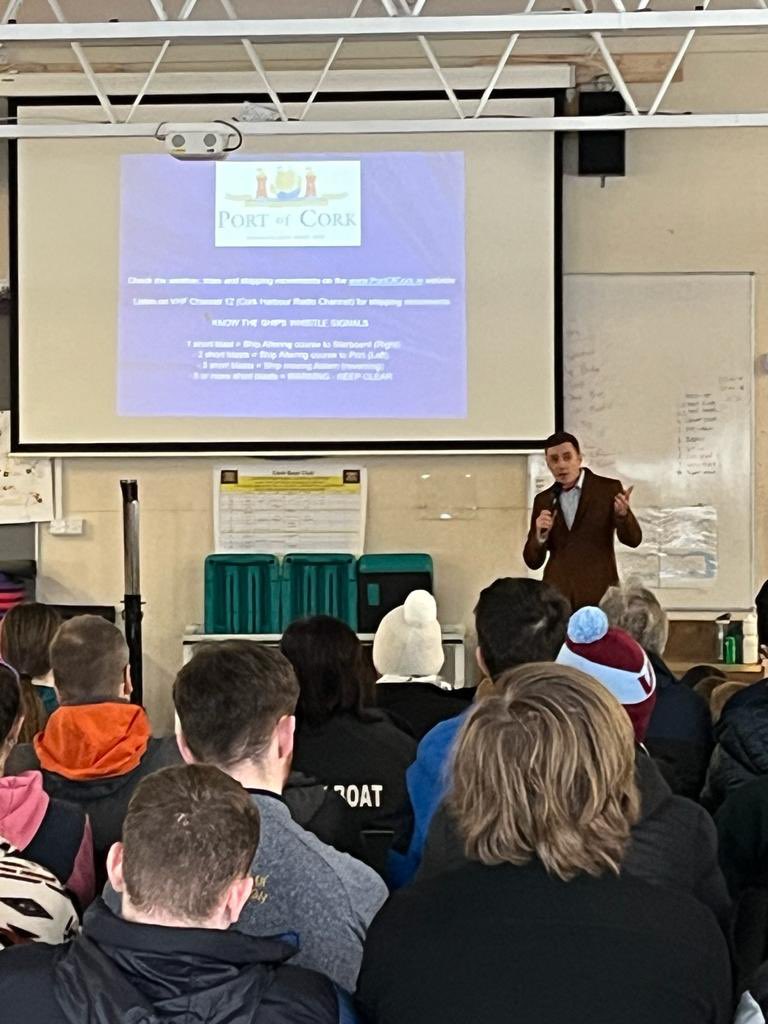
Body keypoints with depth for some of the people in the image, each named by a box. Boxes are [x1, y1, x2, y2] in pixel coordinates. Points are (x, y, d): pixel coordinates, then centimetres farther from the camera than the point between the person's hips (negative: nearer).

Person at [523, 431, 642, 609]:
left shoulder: (608, 489, 2)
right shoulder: (543, 500, 10)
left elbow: (633, 539, -4)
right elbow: (533, 561, 10)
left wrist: (623, 513, -24)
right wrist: (540, 534, -11)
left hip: (599, 596, -2)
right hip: (556, 596, 2)